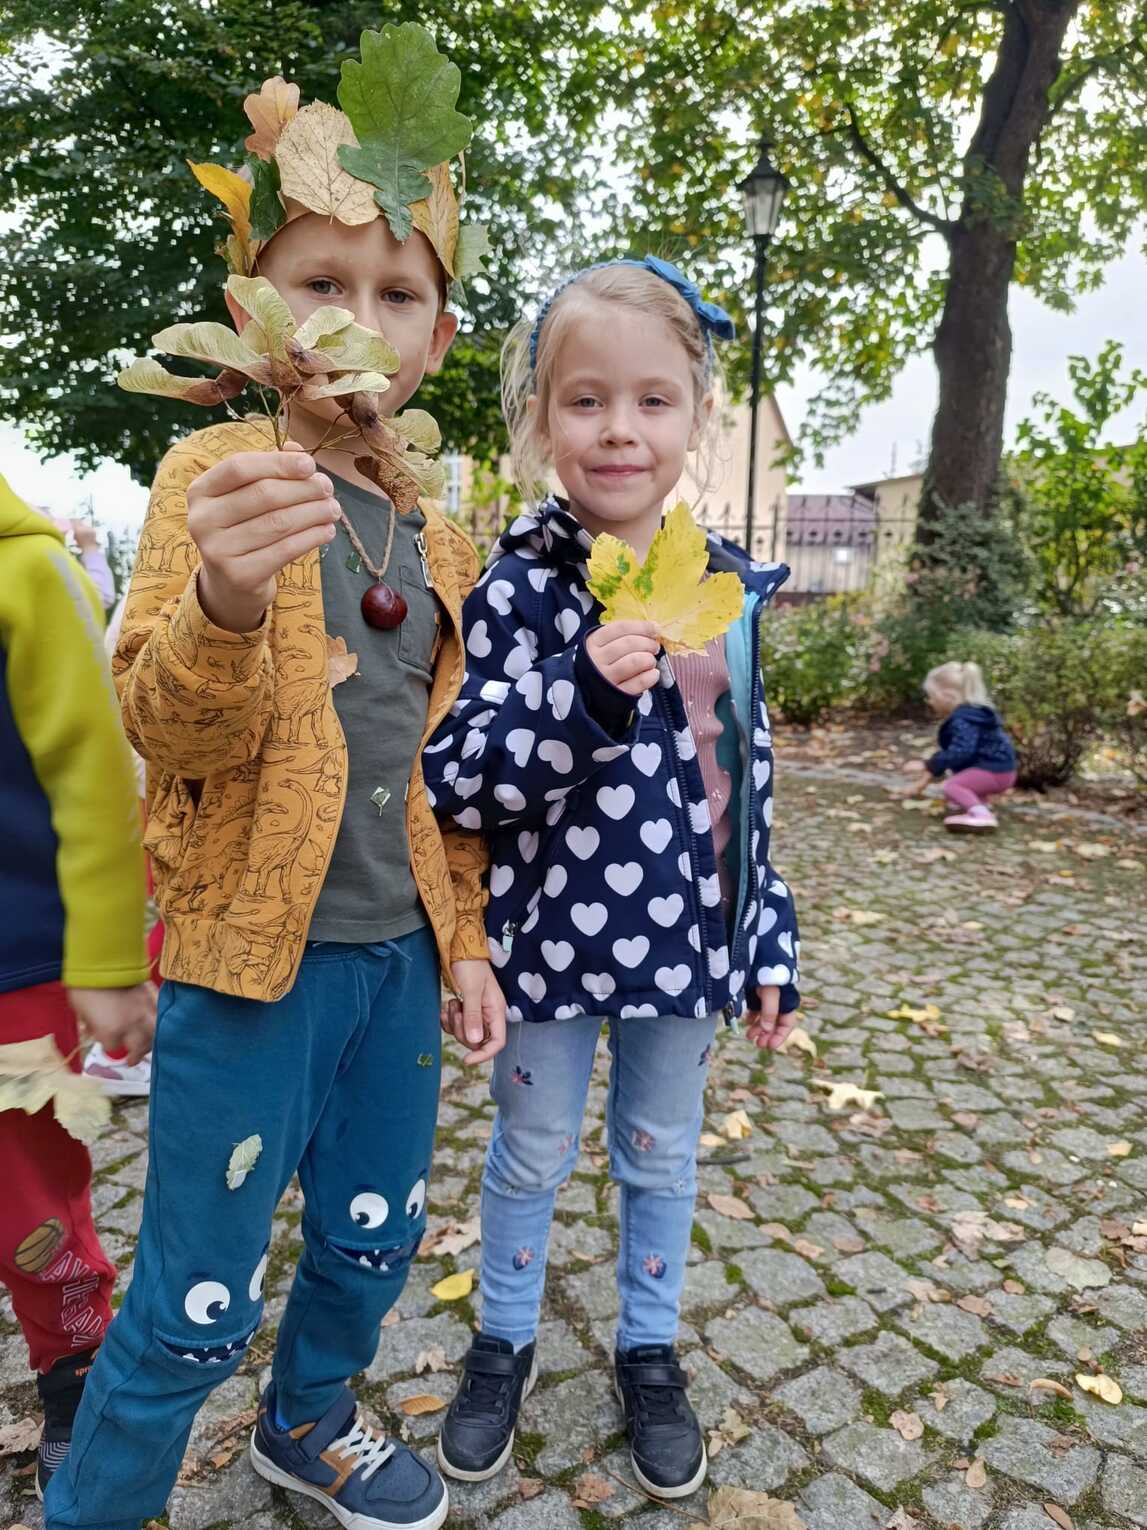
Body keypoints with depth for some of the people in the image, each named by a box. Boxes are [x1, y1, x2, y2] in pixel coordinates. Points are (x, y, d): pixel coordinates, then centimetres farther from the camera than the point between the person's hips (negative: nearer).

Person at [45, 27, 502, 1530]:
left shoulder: (440, 542, 9)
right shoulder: (216, 473, -7)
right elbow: (176, 737, -15)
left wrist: (465, 935, 12)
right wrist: (224, 608, -36)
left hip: (398, 955, 6)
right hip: (254, 952, -5)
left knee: (374, 1238, 21)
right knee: (197, 1302, 6)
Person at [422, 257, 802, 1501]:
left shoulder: (726, 586, -1)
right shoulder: (518, 584, -13)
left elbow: (752, 778, 5)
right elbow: (455, 783, -17)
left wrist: (769, 940, 6)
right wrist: (583, 699, -33)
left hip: (687, 936, 3)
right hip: (551, 936, -3)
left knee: (663, 1158, 21)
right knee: (529, 1155, 19)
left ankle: (649, 1350, 46)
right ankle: (504, 1340, 46)